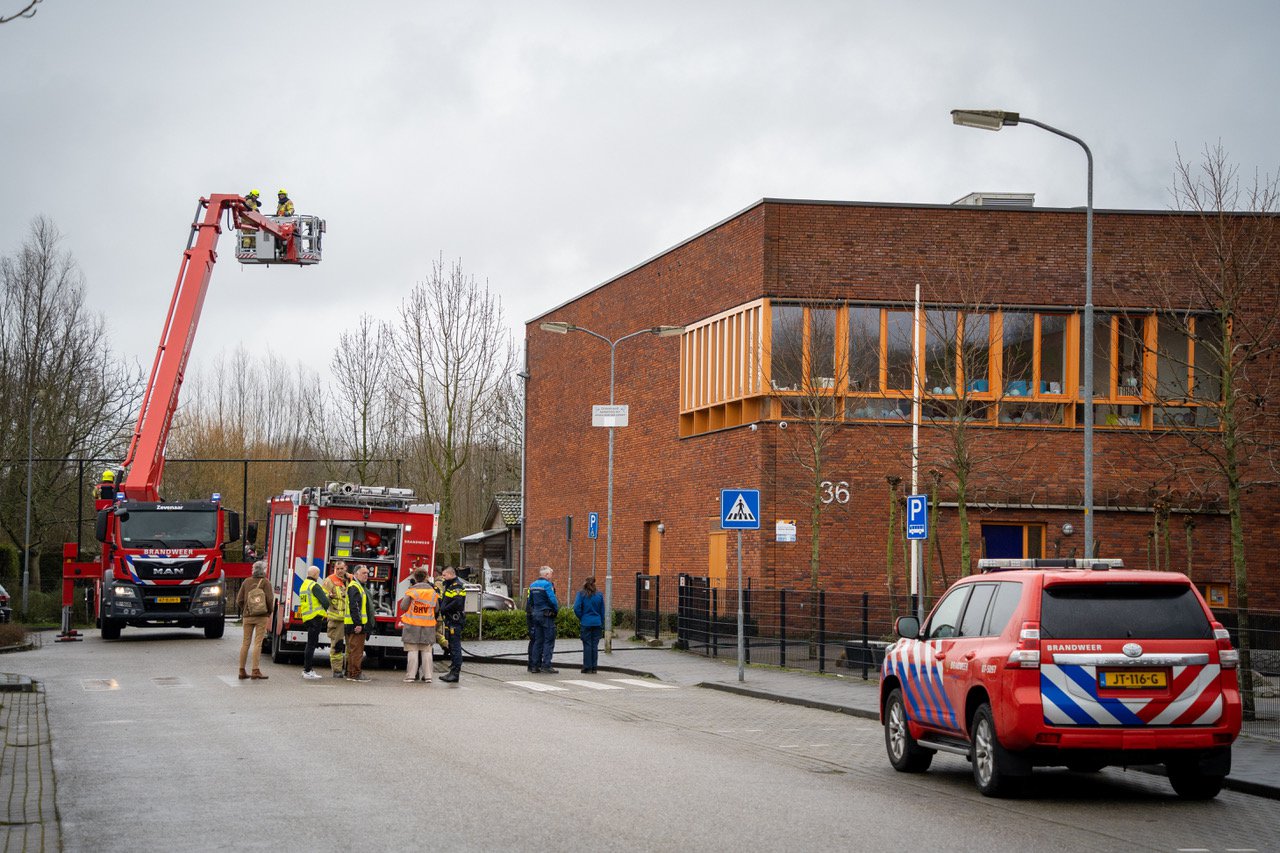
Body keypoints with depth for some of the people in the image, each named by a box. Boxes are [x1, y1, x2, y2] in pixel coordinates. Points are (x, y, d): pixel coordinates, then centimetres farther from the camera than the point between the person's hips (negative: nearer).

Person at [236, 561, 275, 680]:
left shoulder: (246, 582, 3)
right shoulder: (265, 582, -7)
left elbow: (239, 601, 2)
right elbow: (270, 600, -14)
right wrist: (270, 612, 3)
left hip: (247, 617, 3)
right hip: (261, 617, -3)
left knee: (245, 643, 9)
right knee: (258, 643, -3)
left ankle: (242, 671, 11)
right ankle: (255, 671, -8)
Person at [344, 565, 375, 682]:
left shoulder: (360, 587, 21)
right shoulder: (354, 587, -13)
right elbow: (354, 607, -21)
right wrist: (358, 624, -25)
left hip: (359, 624, 11)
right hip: (356, 624, -11)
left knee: (354, 650, 13)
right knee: (356, 649, -9)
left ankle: (351, 674, 17)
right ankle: (356, 674, -10)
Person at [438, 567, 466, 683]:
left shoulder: (457, 586, -11)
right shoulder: (449, 586, 22)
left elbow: (457, 602, -24)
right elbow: (444, 602, 25)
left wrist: (444, 609, -17)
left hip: (455, 621, -11)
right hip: (450, 621, 11)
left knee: (455, 646, -10)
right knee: (451, 646, 13)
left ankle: (455, 672, -12)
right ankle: (453, 671, 17)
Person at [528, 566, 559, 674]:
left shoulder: (532, 585, 12)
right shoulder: (547, 585, -13)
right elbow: (553, 600, -17)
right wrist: (556, 610, -2)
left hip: (536, 615, 8)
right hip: (547, 615, -8)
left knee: (538, 641, 11)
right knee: (549, 640, -4)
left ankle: (536, 665, 10)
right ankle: (546, 664, -9)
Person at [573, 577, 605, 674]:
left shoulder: (581, 594, -5)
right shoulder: (599, 595, 4)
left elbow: (576, 608, -14)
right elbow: (602, 611, 9)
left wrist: (581, 617, 3)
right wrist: (602, 626, 15)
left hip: (586, 623, -3)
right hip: (597, 623, 3)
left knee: (587, 645, 1)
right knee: (595, 645, 6)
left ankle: (587, 667, 2)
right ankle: (594, 667, 8)